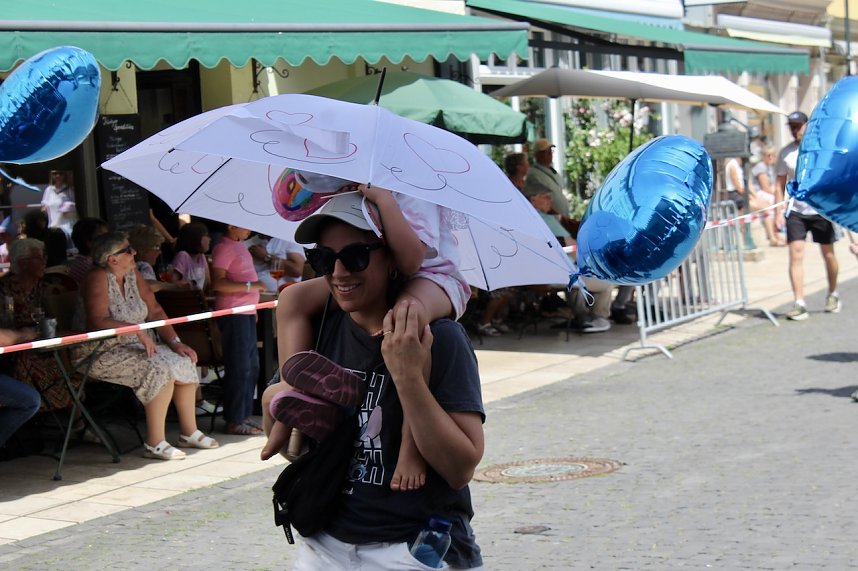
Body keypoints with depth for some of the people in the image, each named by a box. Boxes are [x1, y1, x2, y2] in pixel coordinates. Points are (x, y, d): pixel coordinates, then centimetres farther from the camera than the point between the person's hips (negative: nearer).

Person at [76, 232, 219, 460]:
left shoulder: (132, 274, 7)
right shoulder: (98, 279, -17)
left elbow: (155, 311, 9)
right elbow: (97, 322, -28)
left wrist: (175, 342, -2)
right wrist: (137, 330, -34)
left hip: (134, 346, 9)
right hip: (103, 354, -8)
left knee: (184, 362, -4)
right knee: (161, 369, -27)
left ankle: (189, 432, 7)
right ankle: (155, 444, -22)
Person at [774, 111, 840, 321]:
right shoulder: (786, 153, 4)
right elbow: (780, 184, 6)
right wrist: (778, 212, -2)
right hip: (795, 211, 1)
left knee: (828, 253, 9)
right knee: (796, 254, -11)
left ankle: (833, 294, 31)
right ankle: (799, 304, -12)